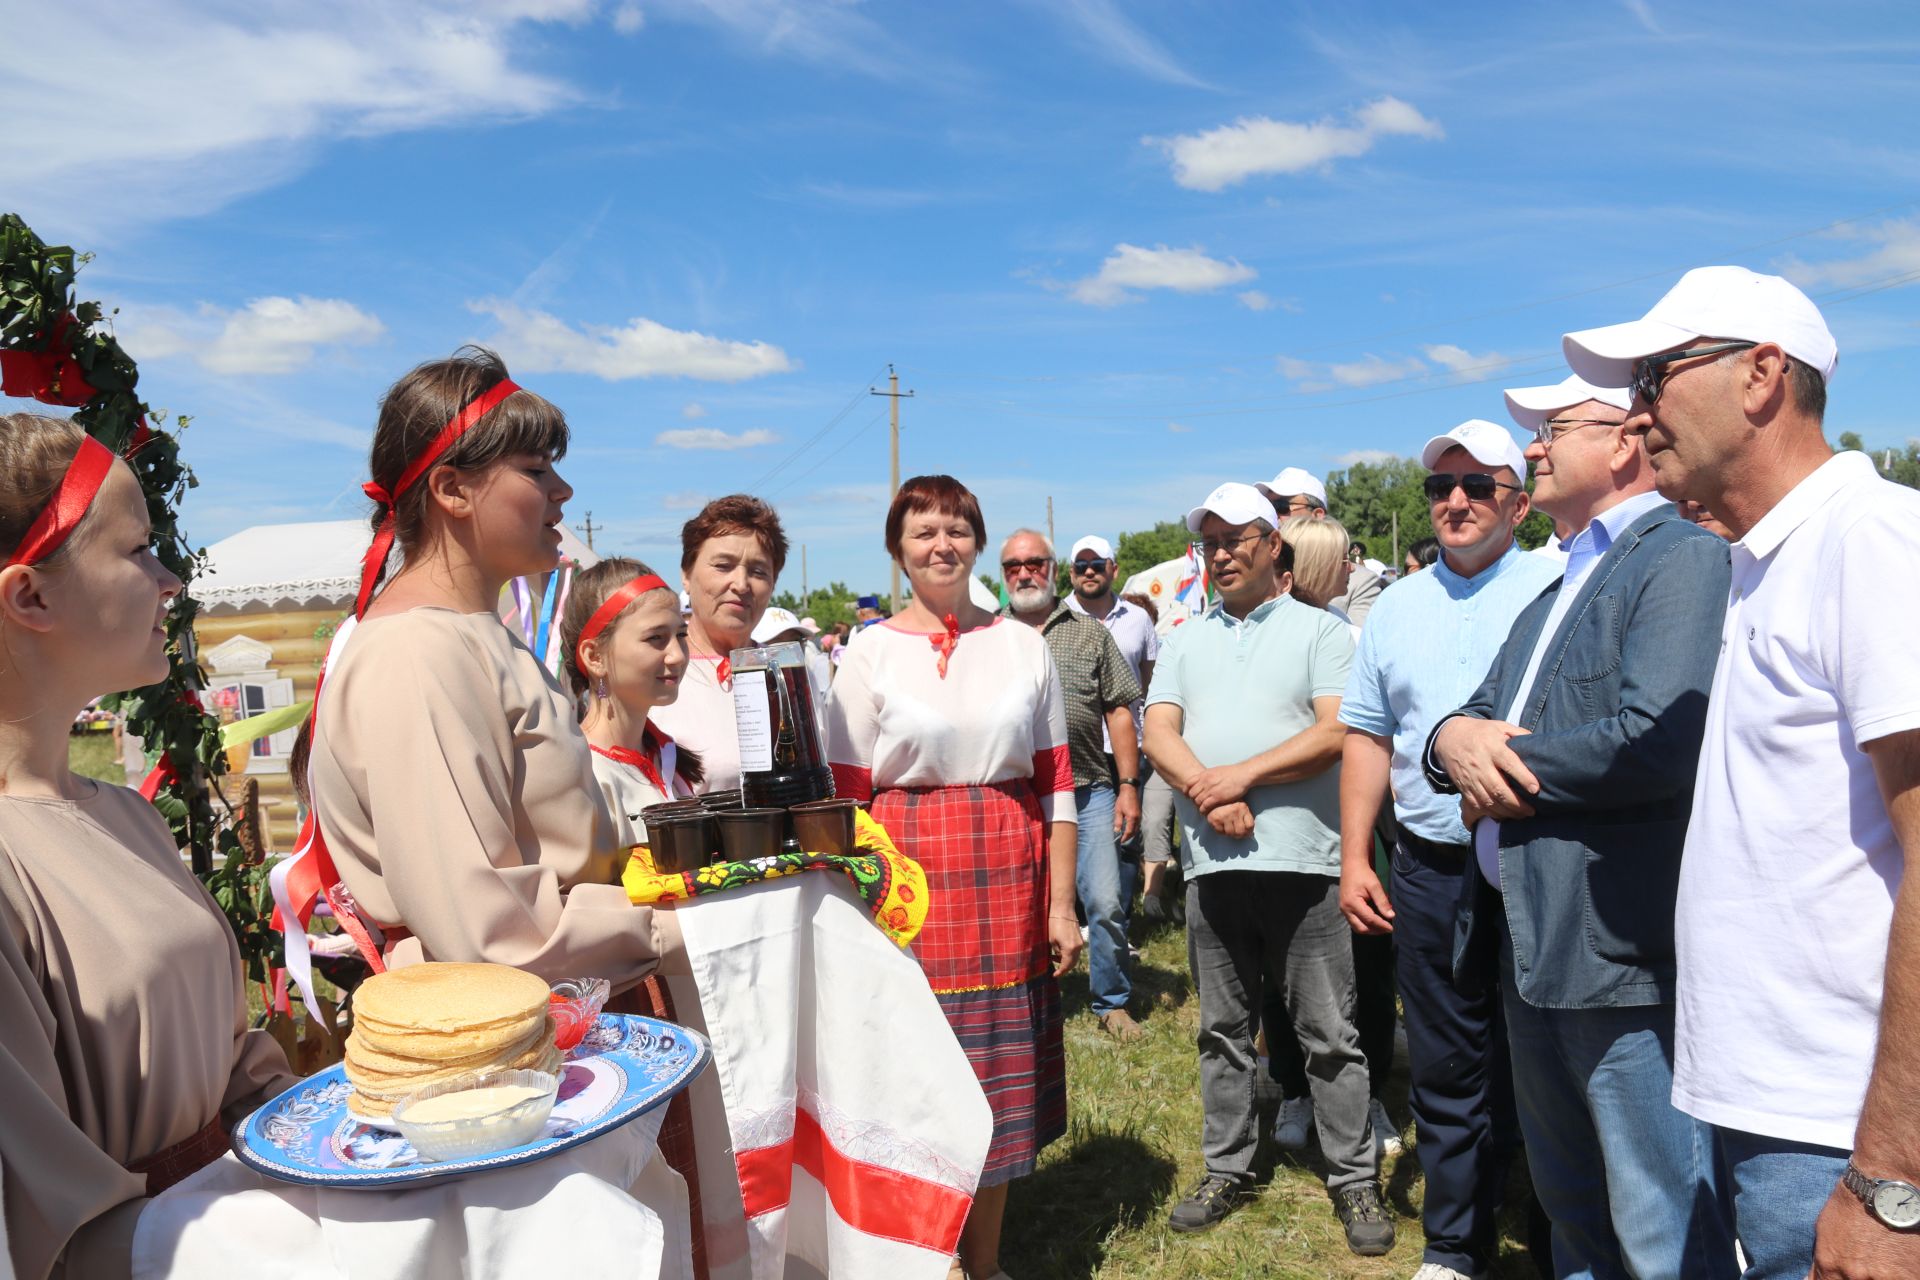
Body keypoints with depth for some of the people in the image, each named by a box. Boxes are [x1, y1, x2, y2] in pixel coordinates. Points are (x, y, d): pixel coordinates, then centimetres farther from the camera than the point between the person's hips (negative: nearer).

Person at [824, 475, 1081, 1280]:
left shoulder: (1024, 647, 6)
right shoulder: (871, 654, 1)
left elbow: (1056, 783, 6)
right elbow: (848, 799, -1)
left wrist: (1061, 903, 3)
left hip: (1009, 882, 2)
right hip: (911, 887, -2)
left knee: (1001, 1073, 11)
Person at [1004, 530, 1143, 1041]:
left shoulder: (1090, 633, 7)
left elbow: (1119, 712, 6)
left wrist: (1128, 786, -1)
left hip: (1089, 791, 0)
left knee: (1106, 903, -2)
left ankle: (1112, 1001, 18)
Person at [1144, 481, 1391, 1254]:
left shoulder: (1319, 632, 2)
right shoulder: (1186, 642, 14)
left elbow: (1335, 733, -10)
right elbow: (1158, 735, 3)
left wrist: (1243, 774, -14)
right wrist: (1208, 794, -14)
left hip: (1301, 862, -4)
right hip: (1212, 863, 4)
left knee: (1329, 1033, 5)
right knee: (1223, 1028, 14)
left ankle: (1354, 1179, 19)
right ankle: (1228, 1168, 27)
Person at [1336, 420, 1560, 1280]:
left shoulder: (1555, 590, -2)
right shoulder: (1397, 609, 11)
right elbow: (1368, 737, 12)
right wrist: (1354, 859, 8)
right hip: (1431, 870, 4)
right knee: (1446, 1071, 13)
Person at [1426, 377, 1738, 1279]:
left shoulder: (1683, 558, -11)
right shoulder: (1563, 586, 19)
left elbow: (1658, 741, -26)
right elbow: (1476, 718, 16)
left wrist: (1507, 761, -11)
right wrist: (1458, 740, -8)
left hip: (1622, 955, -9)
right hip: (1530, 944, 9)